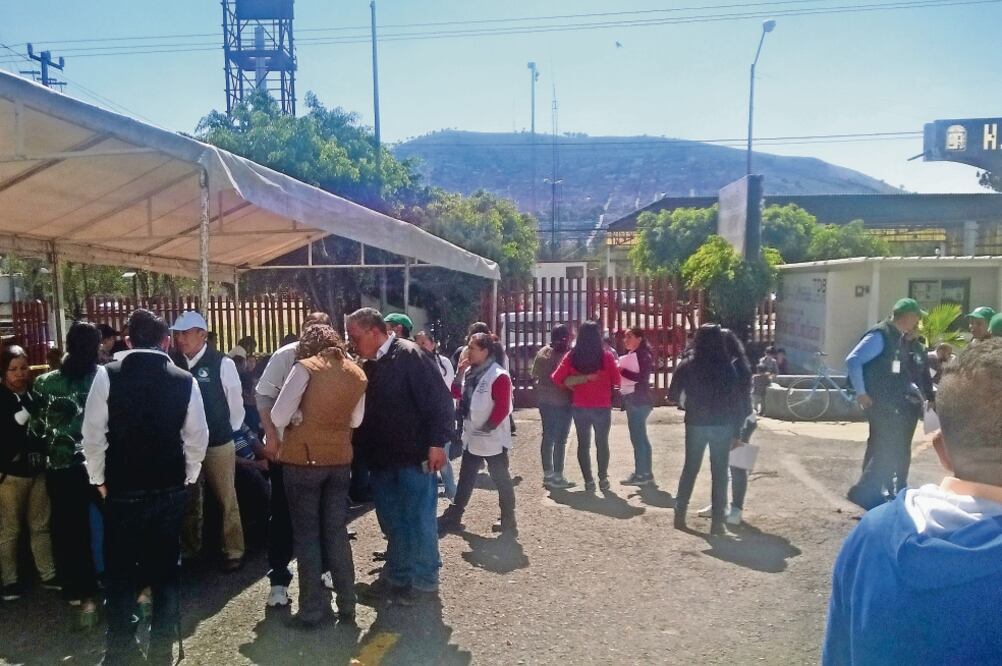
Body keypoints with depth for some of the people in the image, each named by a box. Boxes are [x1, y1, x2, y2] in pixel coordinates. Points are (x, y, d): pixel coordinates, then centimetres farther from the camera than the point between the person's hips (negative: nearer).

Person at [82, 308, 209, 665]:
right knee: (166, 570, 13)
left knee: (120, 572, 14)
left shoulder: (107, 375, -8)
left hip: (122, 490, -1)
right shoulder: (185, 380, -5)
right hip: (171, 489, 1)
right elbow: (197, 437, -2)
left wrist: (98, 479, 6)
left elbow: (93, 434, -7)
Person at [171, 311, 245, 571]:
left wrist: (230, 434, 4)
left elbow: (236, 404, -3)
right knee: (189, 499, 17)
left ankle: (233, 550, 19)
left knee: (226, 499, 6)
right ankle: (190, 547, 34)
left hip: (217, 443, -4)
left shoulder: (222, 363, -12)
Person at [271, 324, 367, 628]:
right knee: (337, 532, 14)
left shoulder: (306, 368, -11)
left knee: (306, 535, 7)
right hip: (340, 460, 5)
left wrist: (300, 418, 5)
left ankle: (312, 609, 14)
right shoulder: (358, 374, 5)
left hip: (303, 459, -4)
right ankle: (347, 604, 20)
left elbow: (279, 417, -12)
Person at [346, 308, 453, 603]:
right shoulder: (368, 366, 10)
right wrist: (363, 452, 12)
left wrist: (437, 443, -20)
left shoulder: (409, 355, -14)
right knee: (392, 520, 16)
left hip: (414, 456, -7)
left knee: (419, 519, 4)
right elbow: (363, 411, 18)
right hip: (382, 458, 7)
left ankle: (424, 579, 19)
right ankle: (398, 575, 31)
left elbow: (439, 400, -18)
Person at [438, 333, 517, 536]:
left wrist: (487, 428, -16)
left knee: (501, 480, 5)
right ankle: (454, 516, 26)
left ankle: (509, 522, 17)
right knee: (466, 479, 16)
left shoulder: (499, 376, -18)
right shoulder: (472, 373, 9)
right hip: (472, 438, 8)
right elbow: (459, 395, 14)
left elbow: (502, 408, -21)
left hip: (492, 440, -8)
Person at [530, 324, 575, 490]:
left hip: (544, 400, 6)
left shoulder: (542, 352, 4)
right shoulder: (568, 354, -15)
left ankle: (547, 474, 20)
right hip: (562, 401, -6)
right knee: (560, 440, -1)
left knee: (548, 437, 13)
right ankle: (557, 477, 3)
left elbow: (534, 374, 12)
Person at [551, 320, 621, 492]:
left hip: (580, 407, 1)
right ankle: (603, 479, 22)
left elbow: (557, 379, -7)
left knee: (583, 444, 12)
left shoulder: (572, 356, -6)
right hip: (602, 407, -1)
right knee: (602, 443, 15)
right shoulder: (606, 356, -10)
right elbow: (616, 381, -4)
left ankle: (588, 480, 13)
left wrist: (576, 384, 7)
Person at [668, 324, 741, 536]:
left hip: (696, 423, 1)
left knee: (690, 468, 15)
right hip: (722, 424, -1)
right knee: (719, 472, 6)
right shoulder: (727, 367, -8)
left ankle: (680, 514, 20)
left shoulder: (687, 365, -6)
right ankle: (717, 521, 7)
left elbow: (673, 396, -1)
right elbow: (736, 398, -5)